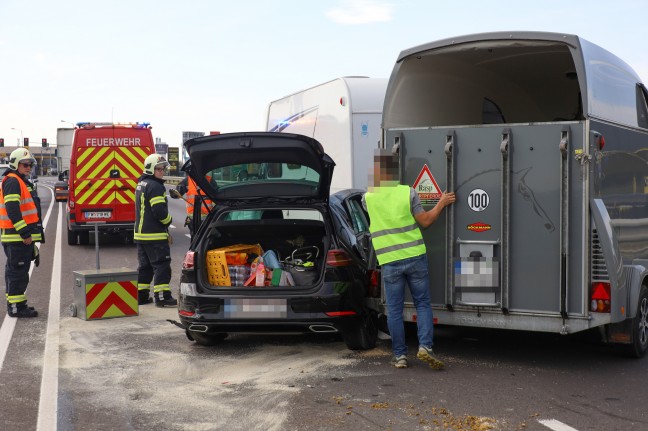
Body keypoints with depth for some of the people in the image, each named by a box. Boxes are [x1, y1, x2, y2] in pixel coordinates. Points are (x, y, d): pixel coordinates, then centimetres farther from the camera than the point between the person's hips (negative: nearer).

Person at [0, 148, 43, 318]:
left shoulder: (23, 182, 21)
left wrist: (30, 234, 25)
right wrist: (24, 233, -23)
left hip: (23, 236, 11)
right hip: (16, 236, -11)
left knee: (14, 271, 15)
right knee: (18, 272, -8)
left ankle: (16, 304, 23)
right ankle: (16, 307, -5)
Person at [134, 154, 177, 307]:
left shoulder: (141, 185, 17)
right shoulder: (155, 186, -16)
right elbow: (159, 211, -23)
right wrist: (168, 220, -4)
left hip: (140, 234, 10)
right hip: (155, 235, -10)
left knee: (145, 266, 16)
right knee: (161, 265, -5)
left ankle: (141, 295, 19)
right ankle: (162, 297, -5)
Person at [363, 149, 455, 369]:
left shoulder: (368, 198, 0)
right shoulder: (408, 193, -2)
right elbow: (425, 221, 1)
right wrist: (442, 203, 16)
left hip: (389, 262, 0)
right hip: (415, 257, 0)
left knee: (394, 310, 8)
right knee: (423, 303, 12)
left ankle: (400, 355, 11)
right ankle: (425, 346, -2)